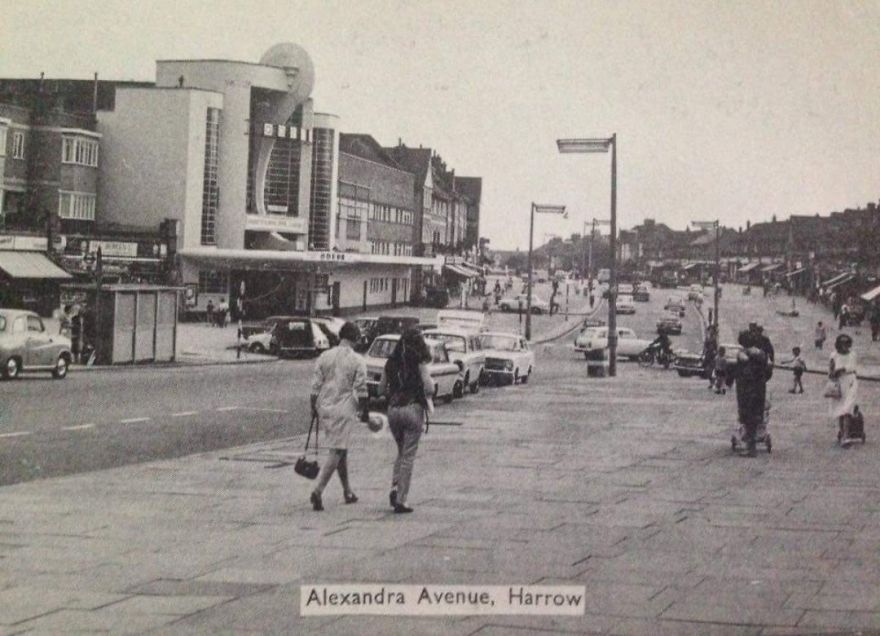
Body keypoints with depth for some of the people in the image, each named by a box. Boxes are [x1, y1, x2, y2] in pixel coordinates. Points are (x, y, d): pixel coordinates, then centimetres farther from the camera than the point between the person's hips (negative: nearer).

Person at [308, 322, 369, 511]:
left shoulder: (325, 356, 4)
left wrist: (314, 409, 13)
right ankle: (318, 490, -19)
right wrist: (364, 412, 3)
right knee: (336, 452, -5)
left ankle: (347, 491, 25)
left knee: (341, 451, 17)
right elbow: (361, 391, -8)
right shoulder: (357, 361, -7)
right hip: (344, 410, -5)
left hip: (325, 409, 5)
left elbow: (315, 386, 5)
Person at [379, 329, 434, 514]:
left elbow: (381, 390, 9)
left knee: (401, 452, 22)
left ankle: (394, 487, 3)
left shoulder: (391, 363, 6)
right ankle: (401, 500, 0)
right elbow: (429, 389, -13)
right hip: (413, 409, -4)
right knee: (408, 456, 2)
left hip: (393, 410, 4)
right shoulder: (419, 362, -7)